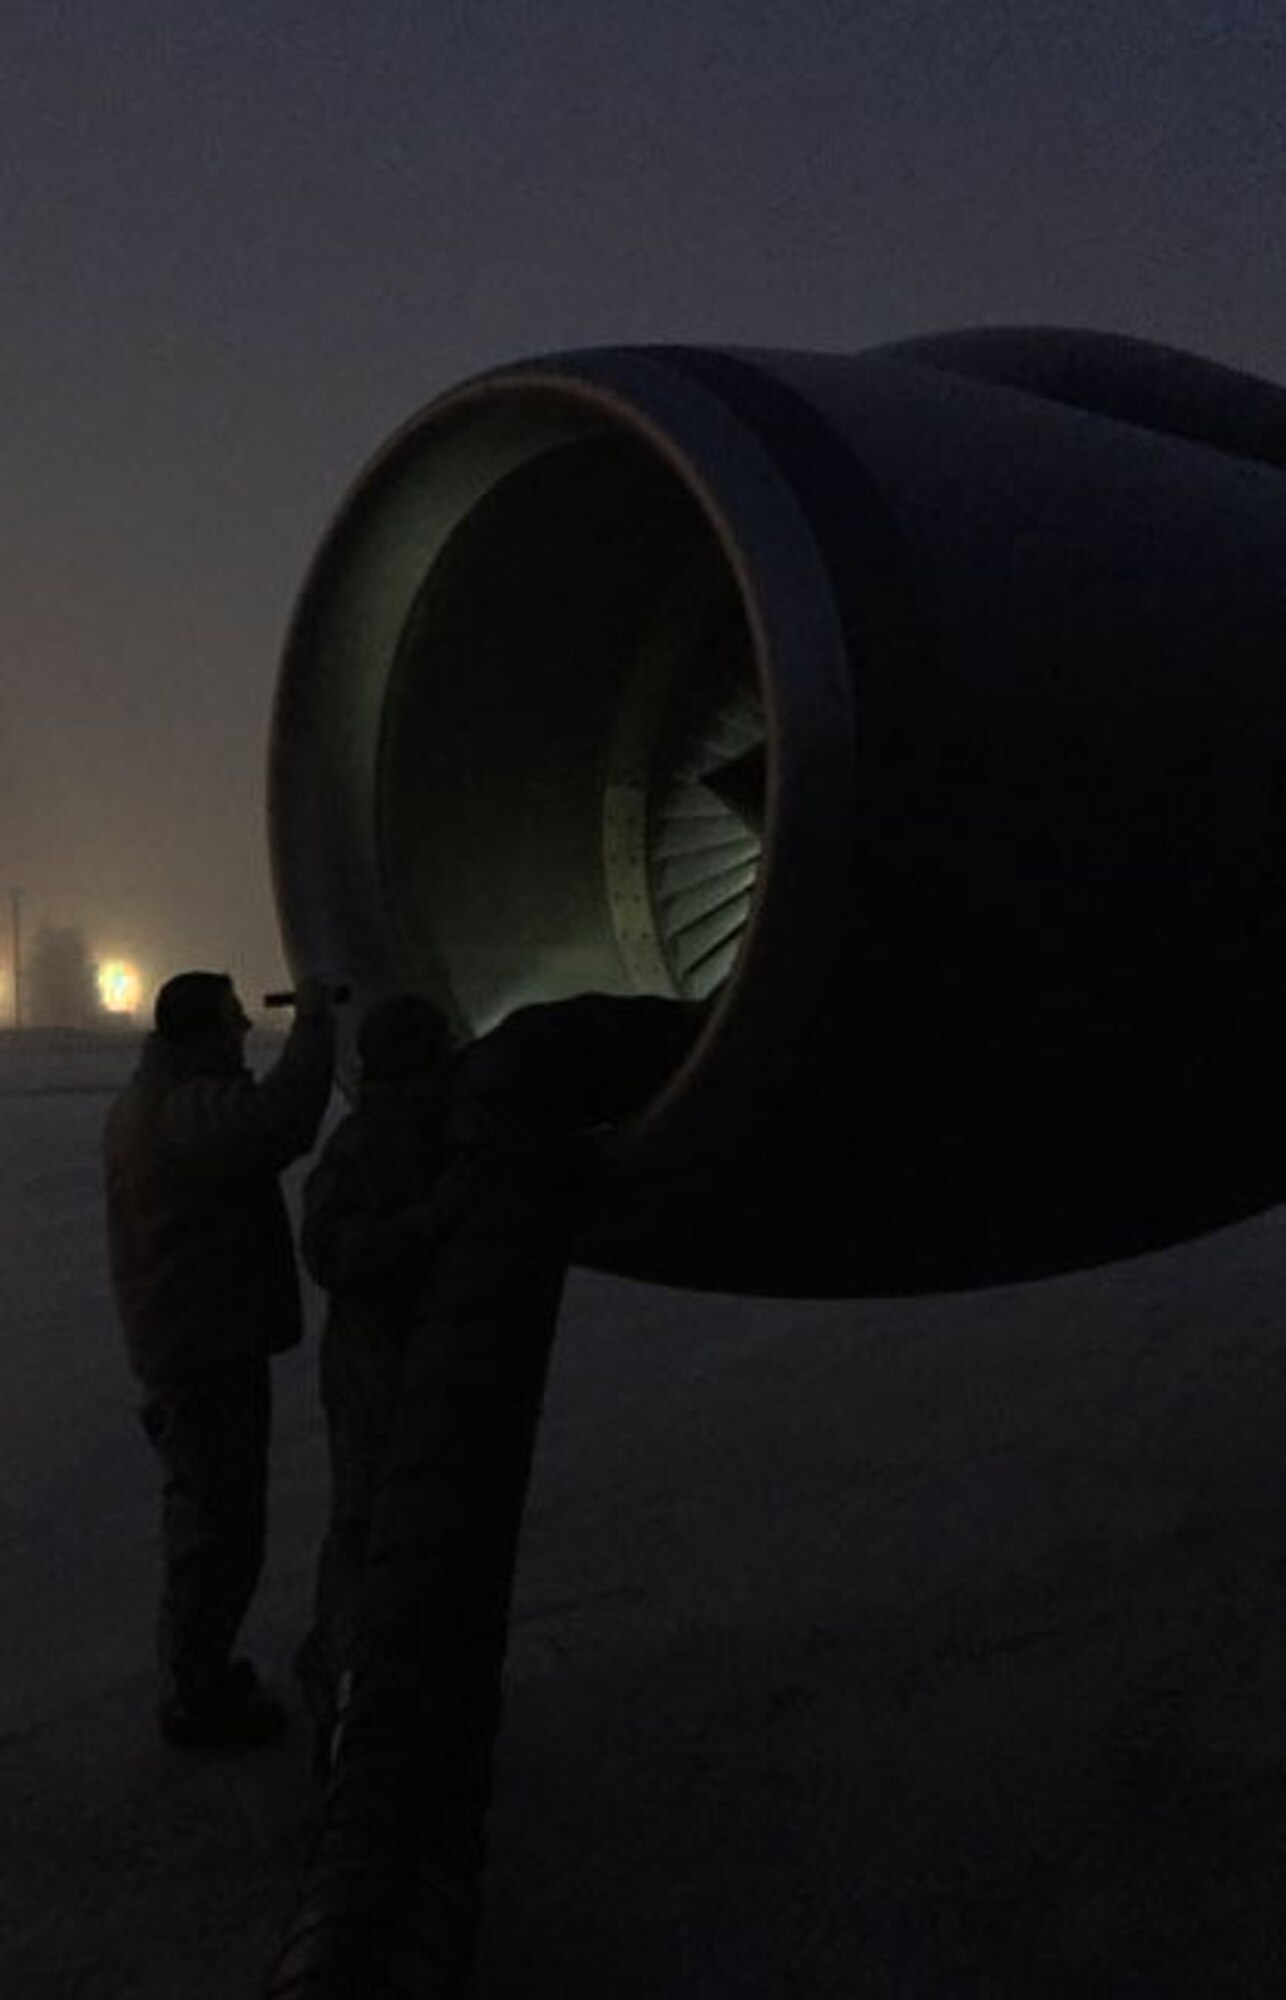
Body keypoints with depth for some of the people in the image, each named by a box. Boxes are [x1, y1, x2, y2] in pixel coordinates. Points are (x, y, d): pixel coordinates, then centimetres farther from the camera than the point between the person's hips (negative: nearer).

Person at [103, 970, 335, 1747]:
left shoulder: (144, 1100, 10)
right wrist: (314, 1020, -30)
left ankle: (191, 1669, 38)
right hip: (212, 1353, -11)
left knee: (201, 1513, 24)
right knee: (222, 1534, 1)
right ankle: (196, 1699, 14)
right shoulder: (189, 1107, -24)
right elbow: (281, 1120, -40)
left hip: (177, 1342, 11)